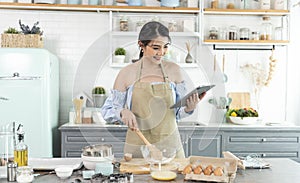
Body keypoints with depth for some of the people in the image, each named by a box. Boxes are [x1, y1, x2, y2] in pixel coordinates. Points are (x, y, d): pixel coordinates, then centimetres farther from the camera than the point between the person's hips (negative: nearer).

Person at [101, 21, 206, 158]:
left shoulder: (173, 70, 0)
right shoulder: (127, 73, -5)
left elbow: (178, 113, 7)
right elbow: (106, 110, 1)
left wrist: (189, 108, -13)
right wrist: (123, 112, -18)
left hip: (170, 146, 2)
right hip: (137, 148, -1)